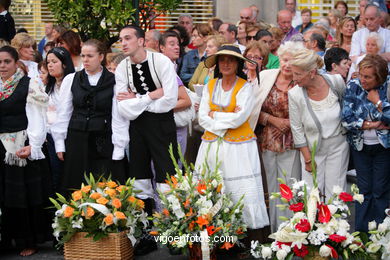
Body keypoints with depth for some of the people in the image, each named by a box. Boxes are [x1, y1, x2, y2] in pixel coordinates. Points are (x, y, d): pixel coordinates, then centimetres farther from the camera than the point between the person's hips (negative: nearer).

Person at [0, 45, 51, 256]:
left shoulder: (30, 85, -4)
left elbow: (36, 117, -9)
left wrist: (33, 145, -19)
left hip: (24, 147, -5)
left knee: (26, 195, 2)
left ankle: (29, 241, 13)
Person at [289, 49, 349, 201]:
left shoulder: (336, 81, -15)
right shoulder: (295, 94, -17)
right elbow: (297, 129, -8)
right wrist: (308, 159, -5)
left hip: (338, 146, 1)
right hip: (311, 149, -1)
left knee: (335, 193, 5)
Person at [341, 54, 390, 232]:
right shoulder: (353, 86, -8)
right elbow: (346, 119, -14)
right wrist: (375, 125, -17)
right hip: (360, 145, 2)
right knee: (364, 190, 9)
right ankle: (361, 231, 20)